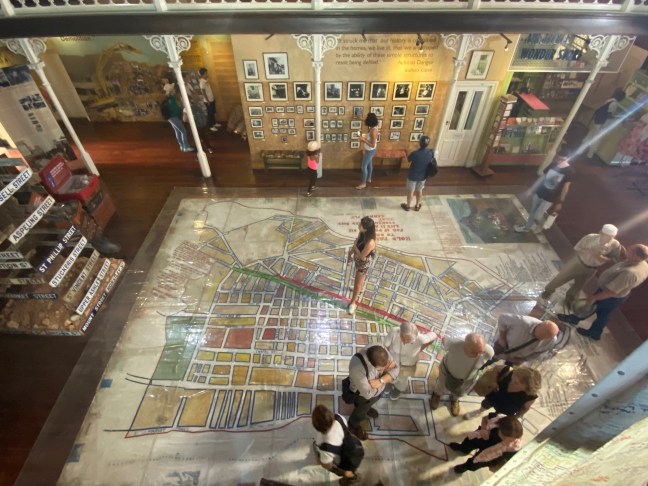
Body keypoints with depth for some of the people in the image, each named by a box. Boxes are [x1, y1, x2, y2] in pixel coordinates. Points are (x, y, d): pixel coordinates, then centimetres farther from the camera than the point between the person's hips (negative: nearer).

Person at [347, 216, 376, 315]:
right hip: (357, 259, 7)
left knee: (357, 284, 12)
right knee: (358, 276, 34)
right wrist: (350, 255, 8)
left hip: (364, 263, -7)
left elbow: (362, 257, -30)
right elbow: (356, 244, 1)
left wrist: (354, 247, -21)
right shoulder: (362, 233, -17)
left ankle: (352, 303, 31)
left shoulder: (370, 242, -41)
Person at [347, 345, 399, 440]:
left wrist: (380, 381, -37)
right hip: (364, 395, -5)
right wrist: (385, 371, -31)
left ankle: (366, 408, 69)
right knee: (361, 413, 26)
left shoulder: (382, 350, -31)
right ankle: (353, 426, 57)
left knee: (370, 403, 36)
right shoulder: (357, 367, -47)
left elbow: (395, 368, -21)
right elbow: (368, 393, -37)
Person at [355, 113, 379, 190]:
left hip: (370, 151, -10)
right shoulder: (373, 127, -3)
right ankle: (369, 179, 43)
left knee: (364, 166, 2)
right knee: (369, 164, 24)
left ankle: (363, 184, 14)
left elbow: (373, 145, -31)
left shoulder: (373, 130, -32)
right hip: (369, 150, 10)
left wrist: (364, 140, -29)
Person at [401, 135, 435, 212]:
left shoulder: (415, 153, -30)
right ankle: (417, 206, 42)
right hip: (423, 176, 4)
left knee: (410, 191, 18)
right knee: (419, 190, 24)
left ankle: (408, 206, 36)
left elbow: (408, 160, -9)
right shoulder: (431, 153, -17)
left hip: (413, 176, -4)